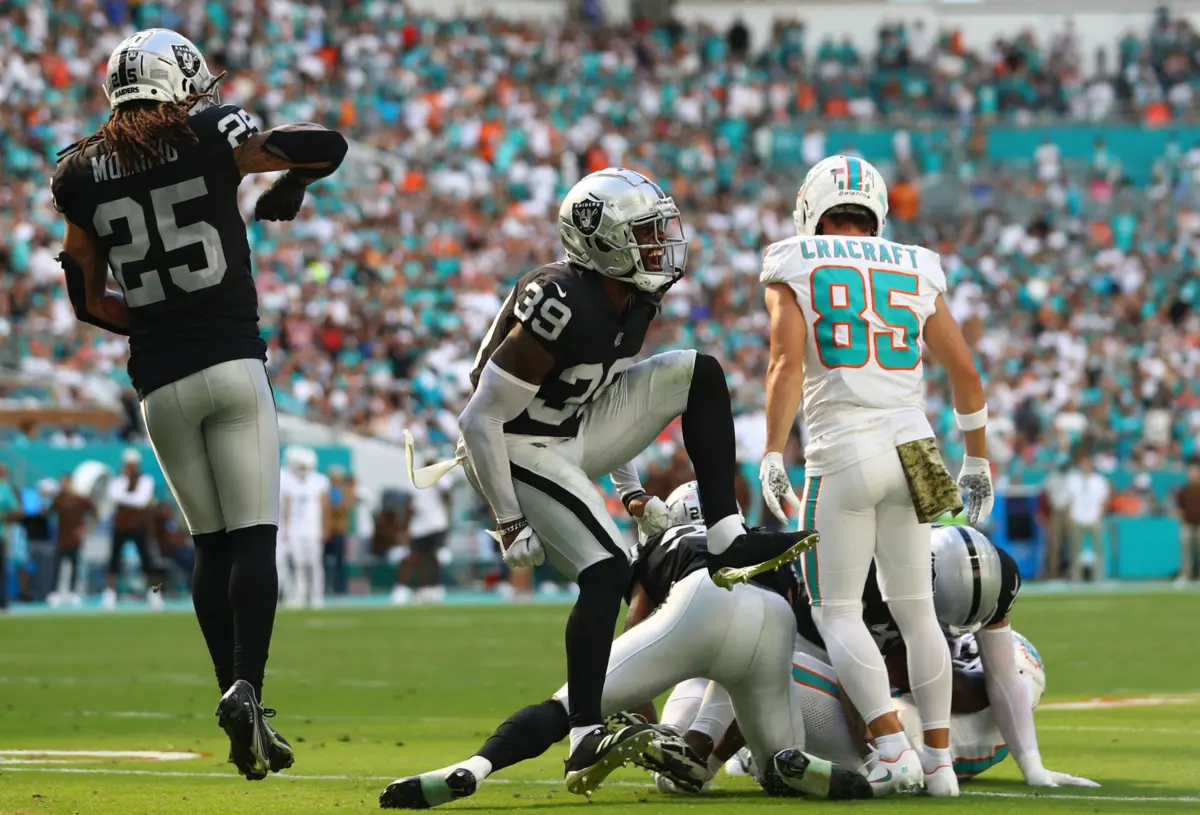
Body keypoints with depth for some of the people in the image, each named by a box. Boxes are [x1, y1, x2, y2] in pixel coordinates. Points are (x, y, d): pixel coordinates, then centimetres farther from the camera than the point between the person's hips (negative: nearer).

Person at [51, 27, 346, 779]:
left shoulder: (81, 176, 7)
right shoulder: (207, 138, -3)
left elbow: (91, 301, 11)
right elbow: (328, 146, -4)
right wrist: (286, 194, 14)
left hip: (159, 381, 3)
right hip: (233, 364, -3)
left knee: (211, 545, 12)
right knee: (254, 538, -3)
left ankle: (236, 699, 7)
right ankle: (247, 687, -21)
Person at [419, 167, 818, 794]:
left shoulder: (636, 300, -1)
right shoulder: (563, 307, -28)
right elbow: (480, 419, -24)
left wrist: (631, 489, 17)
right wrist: (510, 523, -20)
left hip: (573, 434, 9)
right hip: (520, 451, -8)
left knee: (697, 372, -2)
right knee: (606, 570, -24)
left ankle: (728, 542, -5)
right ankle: (585, 745, -24)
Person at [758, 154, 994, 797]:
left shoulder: (794, 270, 3)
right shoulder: (915, 272, 13)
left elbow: (787, 363, -11)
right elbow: (965, 371, 13)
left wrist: (772, 455, -13)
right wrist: (977, 462, 22)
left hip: (842, 455, -4)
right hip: (910, 448, 4)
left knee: (837, 611, 4)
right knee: (915, 609, 14)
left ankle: (893, 748, -12)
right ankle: (939, 761, 12)